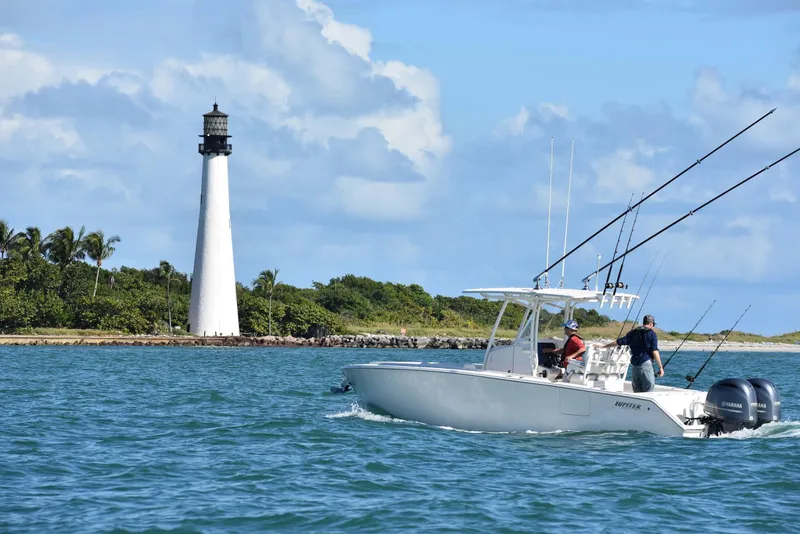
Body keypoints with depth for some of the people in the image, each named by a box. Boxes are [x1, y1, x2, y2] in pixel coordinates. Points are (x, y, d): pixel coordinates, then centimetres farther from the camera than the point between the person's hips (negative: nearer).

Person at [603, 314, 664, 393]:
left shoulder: (633, 333, 12)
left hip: (635, 366, 5)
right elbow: (654, 351, -9)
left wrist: (603, 347, 29)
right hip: (646, 364, -5)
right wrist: (660, 367, -7)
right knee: (648, 392, -6)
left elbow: (618, 342, 15)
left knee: (637, 392, 11)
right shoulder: (651, 334, -3)